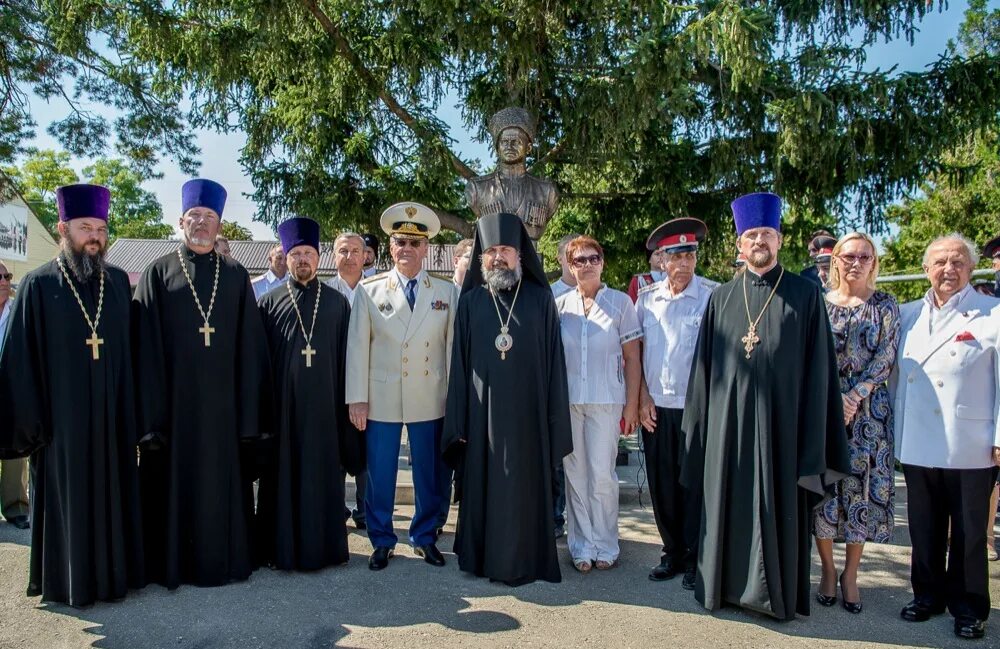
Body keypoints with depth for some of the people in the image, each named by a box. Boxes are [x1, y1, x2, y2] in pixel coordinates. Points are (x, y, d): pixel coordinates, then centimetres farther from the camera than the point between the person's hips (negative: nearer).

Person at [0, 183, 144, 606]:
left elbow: (130, 349, 6)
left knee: (111, 494, 12)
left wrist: (132, 409, 3)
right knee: (66, 497, 8)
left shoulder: (119, 282, 5)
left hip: (111, 417, 3)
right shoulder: (38, 285, -3)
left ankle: (113, 571, 26)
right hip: (62, 417, -2)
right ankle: (69, 579, 24)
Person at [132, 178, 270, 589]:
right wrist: (150, 416, -7)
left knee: (223, 483, 9)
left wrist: (249, 413, -1)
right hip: (173, 403, -1)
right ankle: (174, 563, 25)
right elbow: (146, 349, -1)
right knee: (175, 483, 8)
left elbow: (249, 347, 4)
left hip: (222, 403, 1)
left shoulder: (236, 276, 8)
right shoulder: (158, 273, 3)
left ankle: (225, 559, 25)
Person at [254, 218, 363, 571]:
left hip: (324, 403, 1)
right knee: (283, 475, 6)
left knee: (323, 473, 7)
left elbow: (346, 356, 7)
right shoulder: (269, 302, 5)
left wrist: (348, 401, 3)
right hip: (282, 405, 0)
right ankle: (282, 547, 19)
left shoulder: (337, 302, 6)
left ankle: (324, 545, 20)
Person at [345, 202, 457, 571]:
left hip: (430, 400, 1)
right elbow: (357, 347, 0)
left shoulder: (447, 292, 4)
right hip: (381, 399, 0)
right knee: (379, 474, 8)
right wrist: (357, 399, -4)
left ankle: (425, 537, 28)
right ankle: (382, 541, 24)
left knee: (430, 474, 10)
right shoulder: (369, 291, 2)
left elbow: (454, 347, 3)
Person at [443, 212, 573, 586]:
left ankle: (526, 561, 22)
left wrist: (554, 418, -4)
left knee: (525, 486, 7)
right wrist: (459, 421, 0)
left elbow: (554, 361, 0)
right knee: (483, 486, 9)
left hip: (527, 410, -1)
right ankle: (482, 556, 25)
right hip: (482, 411, 1)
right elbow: (459, 363, 4)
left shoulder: (541, 299, 2)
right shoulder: (470, 302, 5)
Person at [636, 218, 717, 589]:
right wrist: (643, 398, 2)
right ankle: (672, 553, 26)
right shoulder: (646, 298, 6)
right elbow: (636, 352, 9)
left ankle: (695, 559, 20)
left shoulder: (713, 295, -5)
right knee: (662, 485, 10)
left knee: (695, 485, 5)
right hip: (655, 407, 4)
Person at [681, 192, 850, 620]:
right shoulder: (722, 298, 8)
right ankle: (728, 583, 26)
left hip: (781, 420, -2)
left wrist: (812, 433, -5)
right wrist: (700, 421, 3)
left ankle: (776, 592, 23)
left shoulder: (805, 295, 1)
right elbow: (704, 364, 8)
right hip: (729, 420, 2)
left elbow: (818, 367, -1)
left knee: (778, 505, 7)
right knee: (729, 502, 10)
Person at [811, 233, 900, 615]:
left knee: (861, 486, 2)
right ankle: (828, 570, 17)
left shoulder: (885, 306, 6)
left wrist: (856, 395, -13)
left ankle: (850, 574, 16)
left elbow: (886, 357, -2)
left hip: (868, 409, 0)